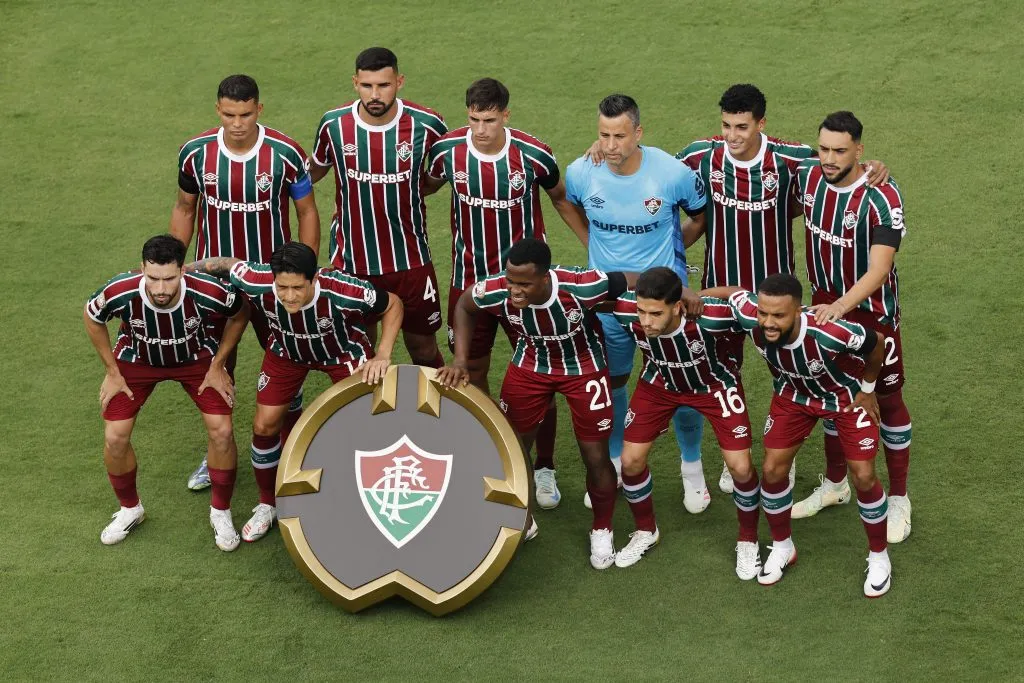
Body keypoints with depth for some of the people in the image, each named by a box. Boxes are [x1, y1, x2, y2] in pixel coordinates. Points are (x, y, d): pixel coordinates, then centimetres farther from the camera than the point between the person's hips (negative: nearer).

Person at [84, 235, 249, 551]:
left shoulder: (209, 293, -38)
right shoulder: (120, 293, -37)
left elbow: (240, 314, -12)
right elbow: (91, 316, -10)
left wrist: (217, 367, -10)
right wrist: (112, 372, -6)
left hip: (196, 357, 0)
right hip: (137, 359, 1)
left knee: (221, 430, -14)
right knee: (114, 438, -7)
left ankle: (221, 513, 10)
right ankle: (130, 509, 22)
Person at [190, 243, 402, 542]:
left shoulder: (343, 292, -43)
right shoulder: (258, 284, -38)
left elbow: (393, 305, -24)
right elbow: (227, 264, -16)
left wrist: (382, 356, -33)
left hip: (343, 351, -2)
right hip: (287, 352, 2)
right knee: (264, 425, 1)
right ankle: (267, 504, 25)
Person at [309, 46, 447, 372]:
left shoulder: (426, 124, -11)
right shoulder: (333, 125, -8)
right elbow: (314, 172, 11)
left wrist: (408, 193, 0)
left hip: (410, 260, -1)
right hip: (351, 261, 1)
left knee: (423, 348, 10)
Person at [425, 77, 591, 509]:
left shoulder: (534, 156, -14)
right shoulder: (447, 151, -11)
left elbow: (562, 199, 4)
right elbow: (425, 186, 11)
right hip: (470, 280, 2)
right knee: (472, 370, 10)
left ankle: (544, 469, 17)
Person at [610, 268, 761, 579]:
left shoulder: (711, 317, -43)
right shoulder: (626, 311, -33)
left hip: (715, 383, -3)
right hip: (660, 383, 3)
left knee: (741, 467, -7)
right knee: (631, 460, 2)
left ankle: (748, 540, 21)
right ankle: (646, 531, 31)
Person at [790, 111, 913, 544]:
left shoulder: (882, 196, -26)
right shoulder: (807, 177, -10)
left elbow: (879, 268, -31)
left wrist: (841, 306, -46)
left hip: (872, 313, -5)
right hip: (825, 307, 5)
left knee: (887, 399, 7)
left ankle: (898, 499, 20)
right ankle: (834, 484, 35)